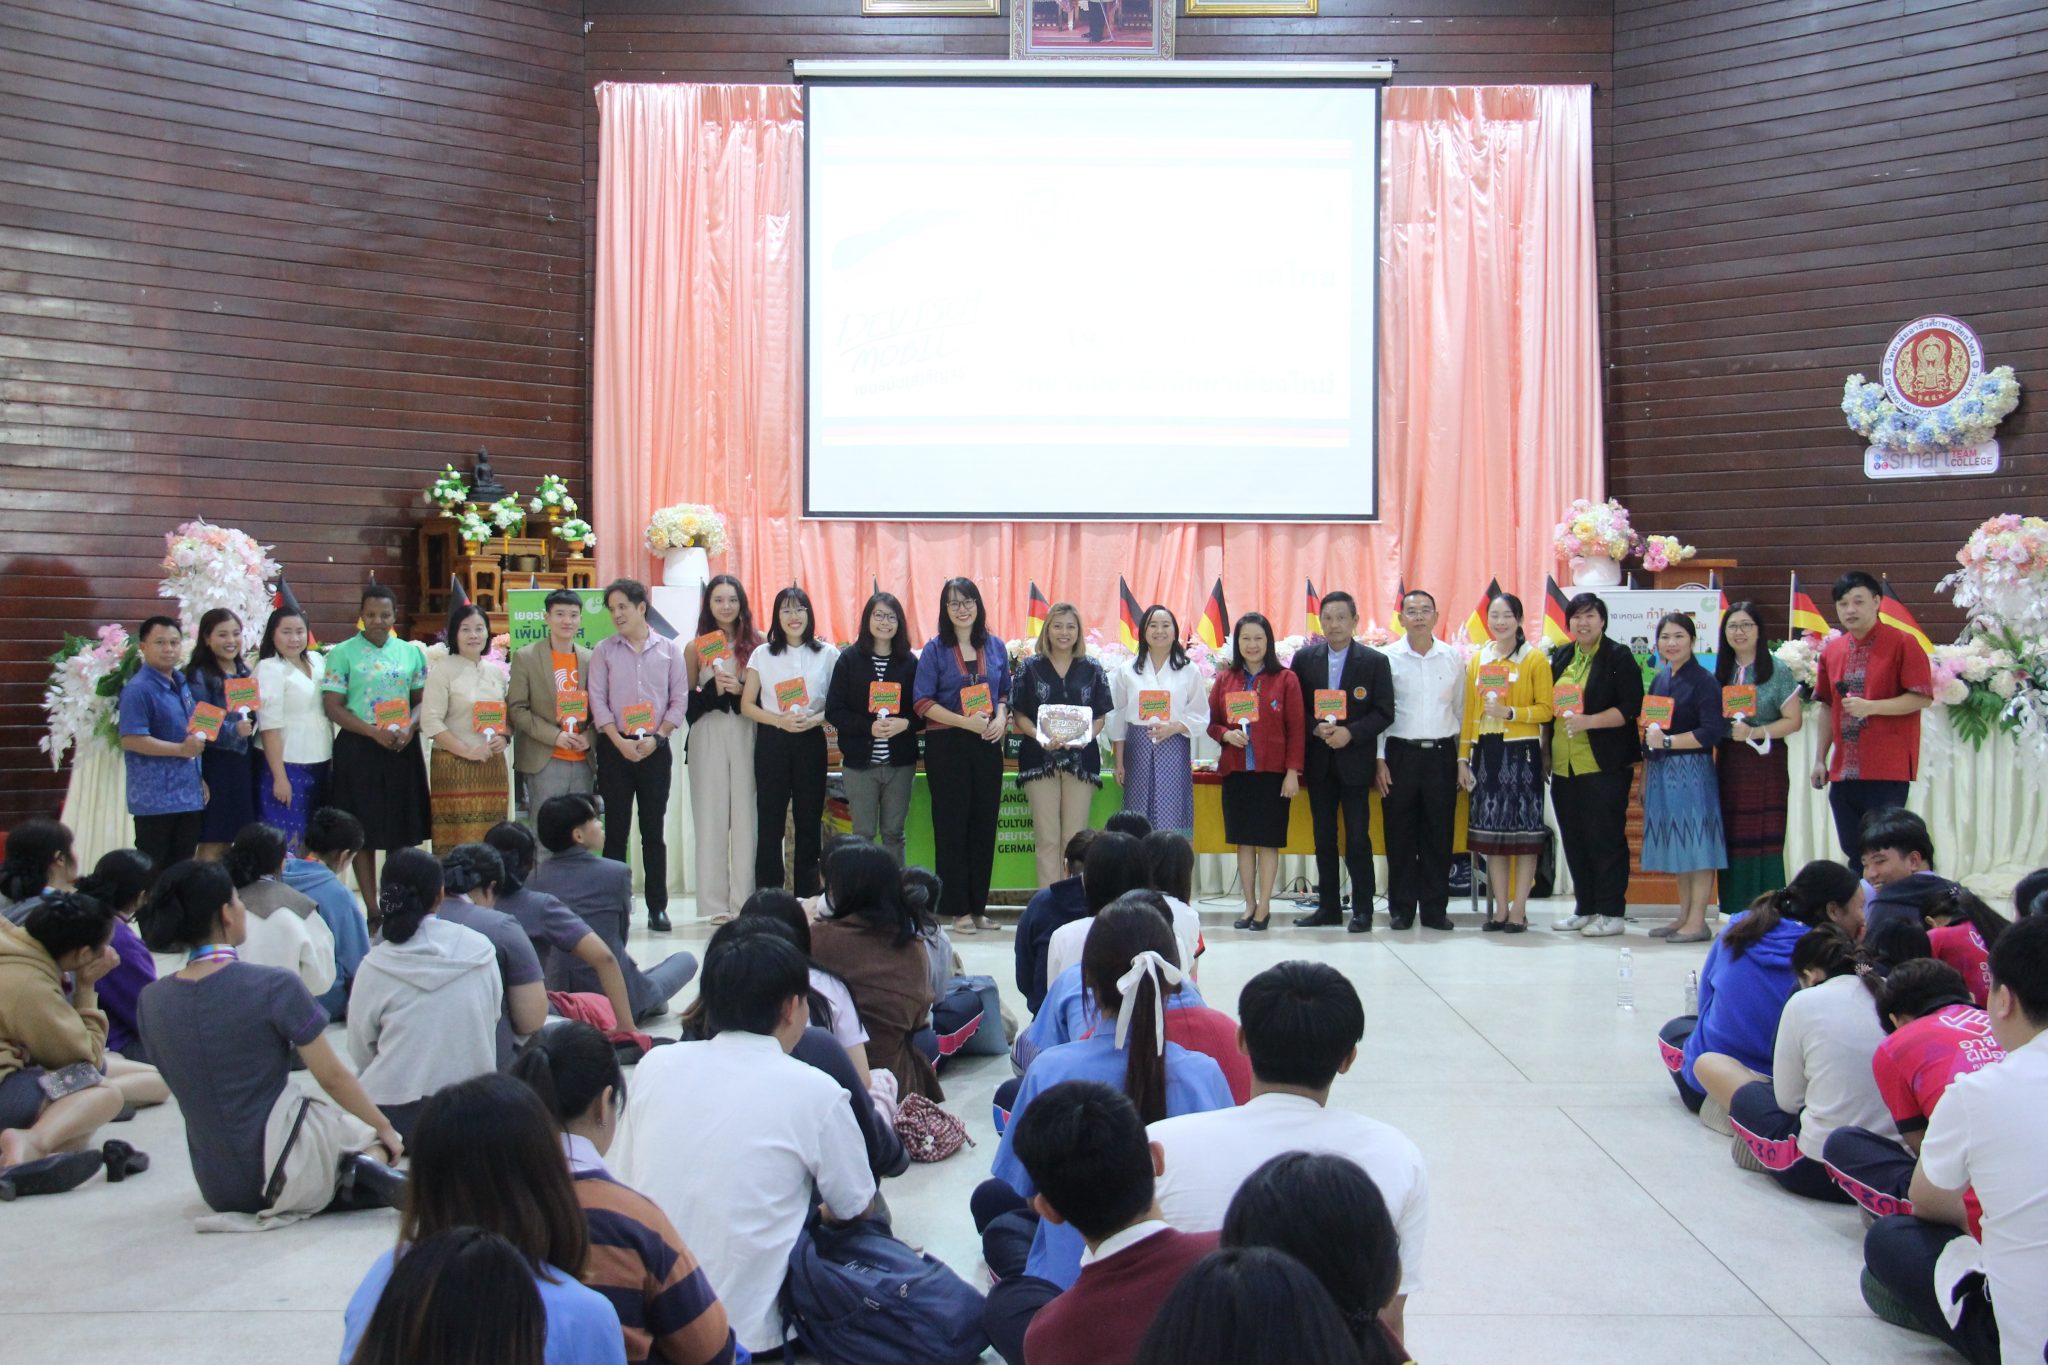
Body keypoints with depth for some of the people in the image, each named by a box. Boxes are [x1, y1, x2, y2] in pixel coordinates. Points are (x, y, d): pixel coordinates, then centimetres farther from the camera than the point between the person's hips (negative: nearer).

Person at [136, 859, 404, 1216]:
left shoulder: (150, 1002, -2)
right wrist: (385, 1127, 7)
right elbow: (332, 1077, -10)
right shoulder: (274, 986, -17)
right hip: (284, 1171, -5)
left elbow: (190, 1088, 11)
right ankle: (362, 1169, -10)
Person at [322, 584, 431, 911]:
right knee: (364, 834, 0)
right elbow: (333, 707, -5)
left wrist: (409, 727, -8)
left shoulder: (411, 652, 10)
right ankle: (372, 911, 6)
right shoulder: (343, 654, -1)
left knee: (402, 834, 5)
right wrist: (374, 732, -15)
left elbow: (421, 699, 13)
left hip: (403, 749, 3)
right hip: (359, 749, -3)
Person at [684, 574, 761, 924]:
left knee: (745, 815, -1)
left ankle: (744, 901, 4)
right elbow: (688, 701, 3)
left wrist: (739, 691, -12)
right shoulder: (697, 647, 7)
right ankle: (715, 903, 4)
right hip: (708, 737, 0)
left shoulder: (756, 644, 5)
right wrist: (714, 689, -13)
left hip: (746, 734, 0)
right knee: (710, 816, 0)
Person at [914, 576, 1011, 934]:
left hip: (987, 744, 3)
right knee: (952, 824, 1)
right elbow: (922, 701, -6)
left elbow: (1005, 692, 15)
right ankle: (957, 909, 7)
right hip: (947, 746, -3)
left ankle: (978, 905, 14)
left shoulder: (995, 646, 9)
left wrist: (1001, 717, -7)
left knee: (984, 823, 5)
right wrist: (964, 721, -17)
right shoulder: (935, 649, -2)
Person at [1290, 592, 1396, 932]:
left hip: (1355, 760, -3)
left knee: (1358, 837, -1)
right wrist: (1315, 728, -13)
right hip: (1318, 761, 3)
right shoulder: (1304, 659, 5)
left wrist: (1350, 733, -16)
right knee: (1323, 837, 9)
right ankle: (1328, 906, 17)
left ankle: (1362, 909, 6)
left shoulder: (1375, 661, -2)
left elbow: (1384, 713, -3)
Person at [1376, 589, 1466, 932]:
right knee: (1400, 836, 3)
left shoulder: (1453, 658, 6)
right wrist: (1379, 759, -4)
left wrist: (1462, 759, 7)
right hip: (1400, 753, -2)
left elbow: (1460, 710, 11)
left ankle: (1435, 909, 13)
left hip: (1441, 753, 2)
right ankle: (1401, 909, 12)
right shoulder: (1387, 658, 0)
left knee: (1440, 835, 4)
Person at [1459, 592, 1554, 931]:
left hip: (1521, 751, -4)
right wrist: (1463, 758, 8)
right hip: (1486, 751, 4)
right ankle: (1500, 908, 13)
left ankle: (1519, 909, 5)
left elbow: (1546, 709, -4)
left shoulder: (1535, 659, -1)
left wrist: (1510, 712, -17)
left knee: (1524, 830, -1)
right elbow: (1468, 712, 12)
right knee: (1491, 830, 6)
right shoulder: (1478, 660, 11)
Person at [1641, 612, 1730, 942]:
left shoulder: (1703, 681, -7)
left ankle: (1697, 922, -2)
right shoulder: (1660, 680, 14)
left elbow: (1712, 732, -15)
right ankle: (1684, 916, 17)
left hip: (1692, 772, -7)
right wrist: (1645, 777, 17)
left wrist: (1667, 742, -15)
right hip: (1661, 775, 7)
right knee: (1677, 848, 11)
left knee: (1696, 845, -4)